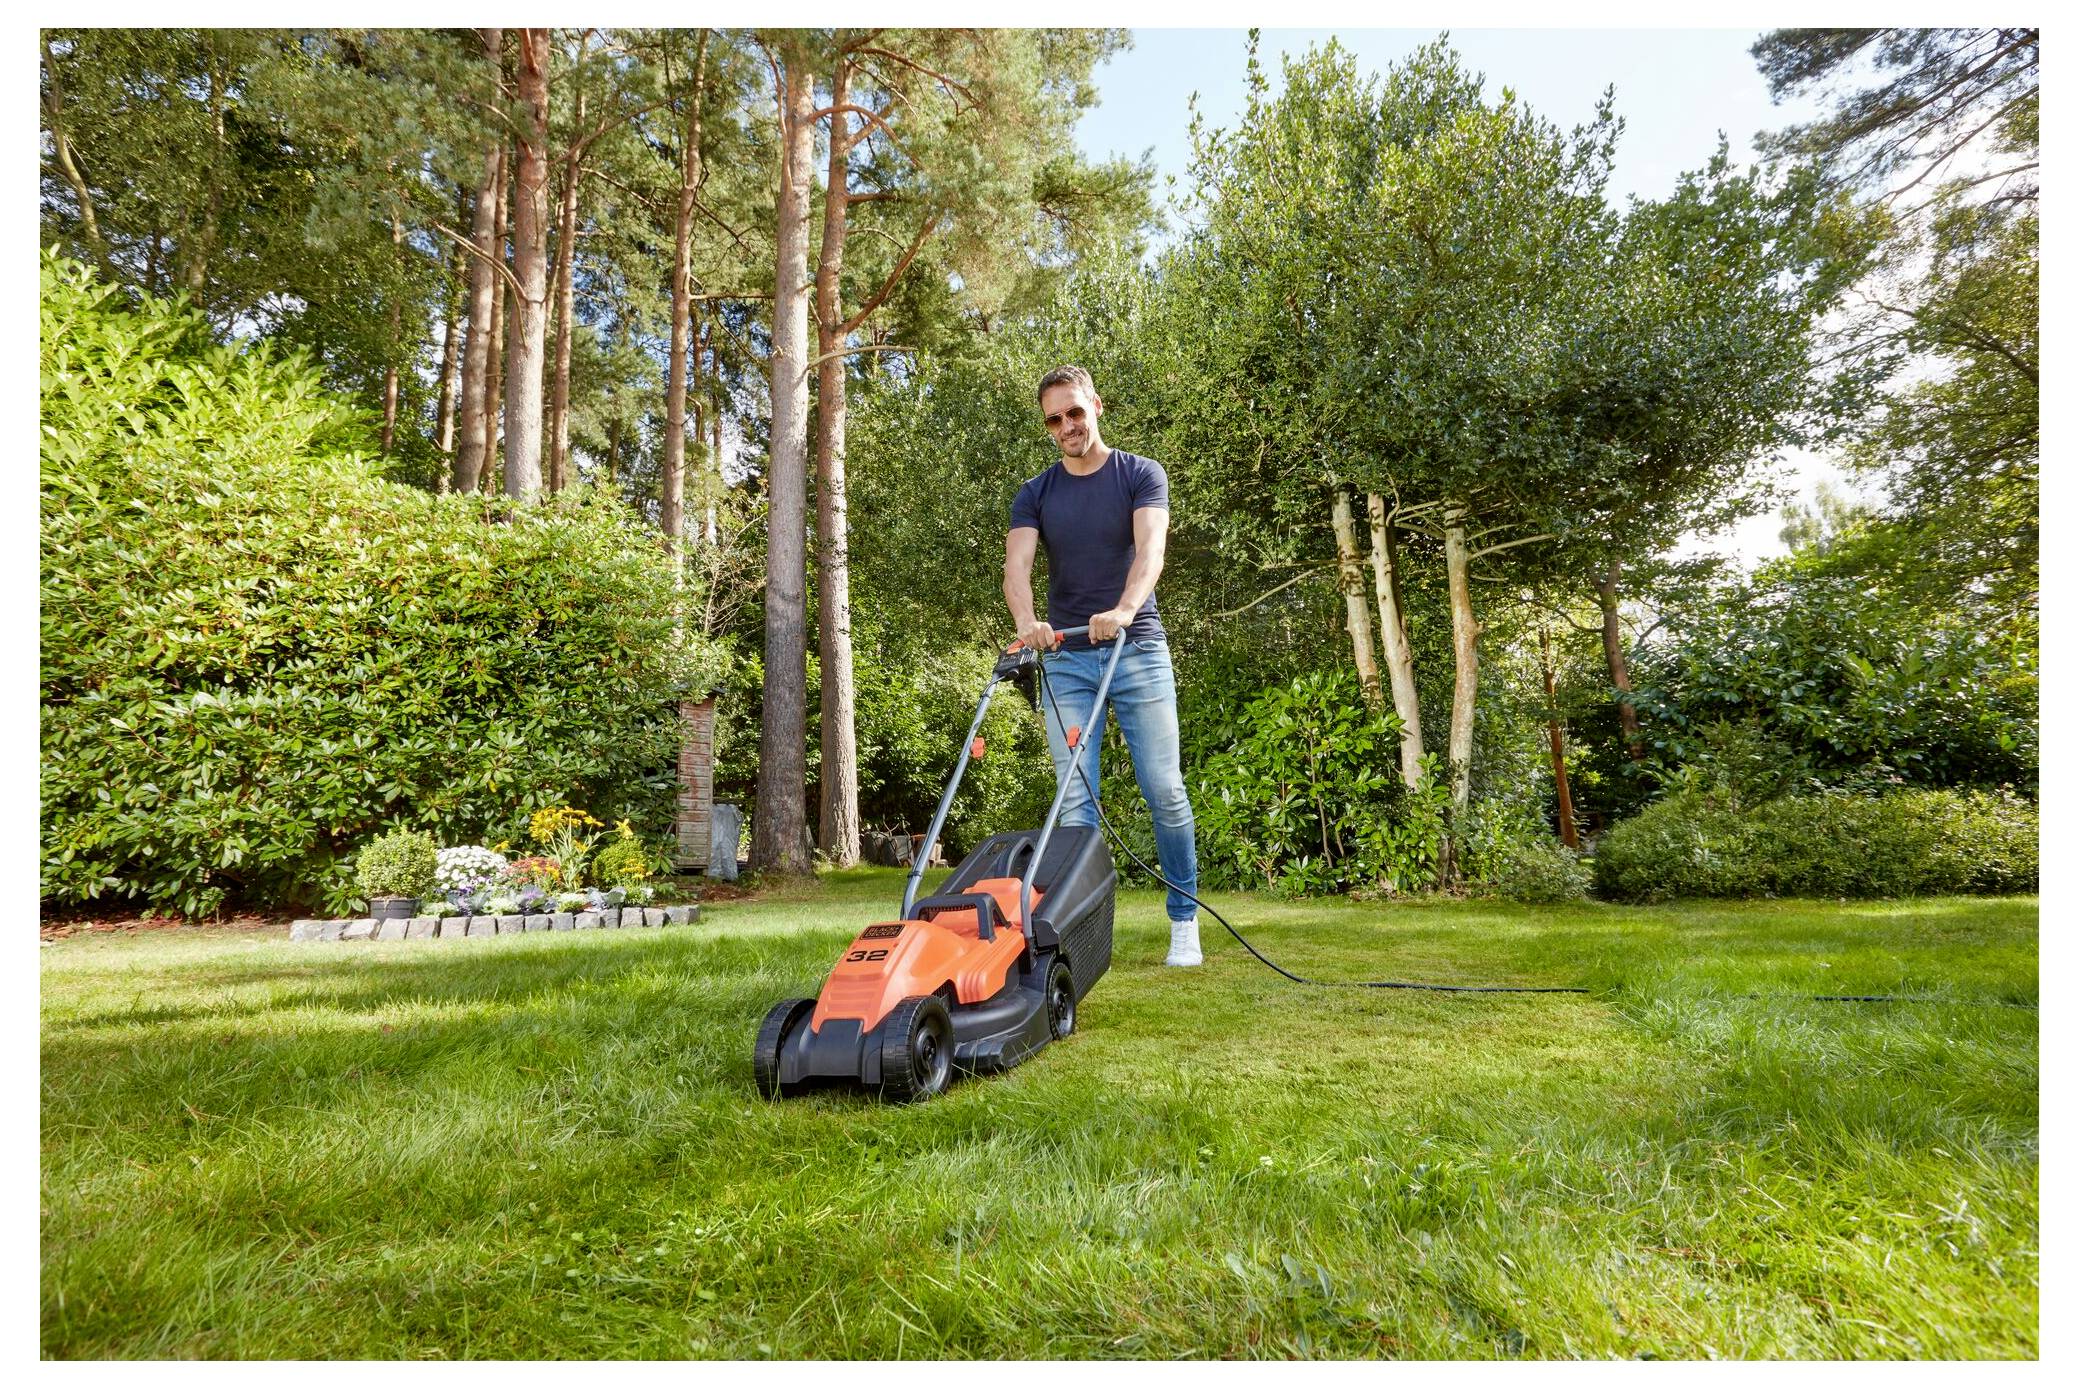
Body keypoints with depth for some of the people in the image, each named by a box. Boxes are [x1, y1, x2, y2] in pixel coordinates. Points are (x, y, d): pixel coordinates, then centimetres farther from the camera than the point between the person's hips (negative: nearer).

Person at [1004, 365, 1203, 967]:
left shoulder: (1141, 474, 3)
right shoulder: (1035, 494, 9)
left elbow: (1150, 548, -15)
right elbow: (1016, 565, -7)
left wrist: (1124, 609, -35)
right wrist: (1027, 623, -29)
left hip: (1138, 651, -2)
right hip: (1066, 658, 2)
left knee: (1164, 789, -3)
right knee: (1075, 800, -1)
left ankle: (1185, 922, 9)